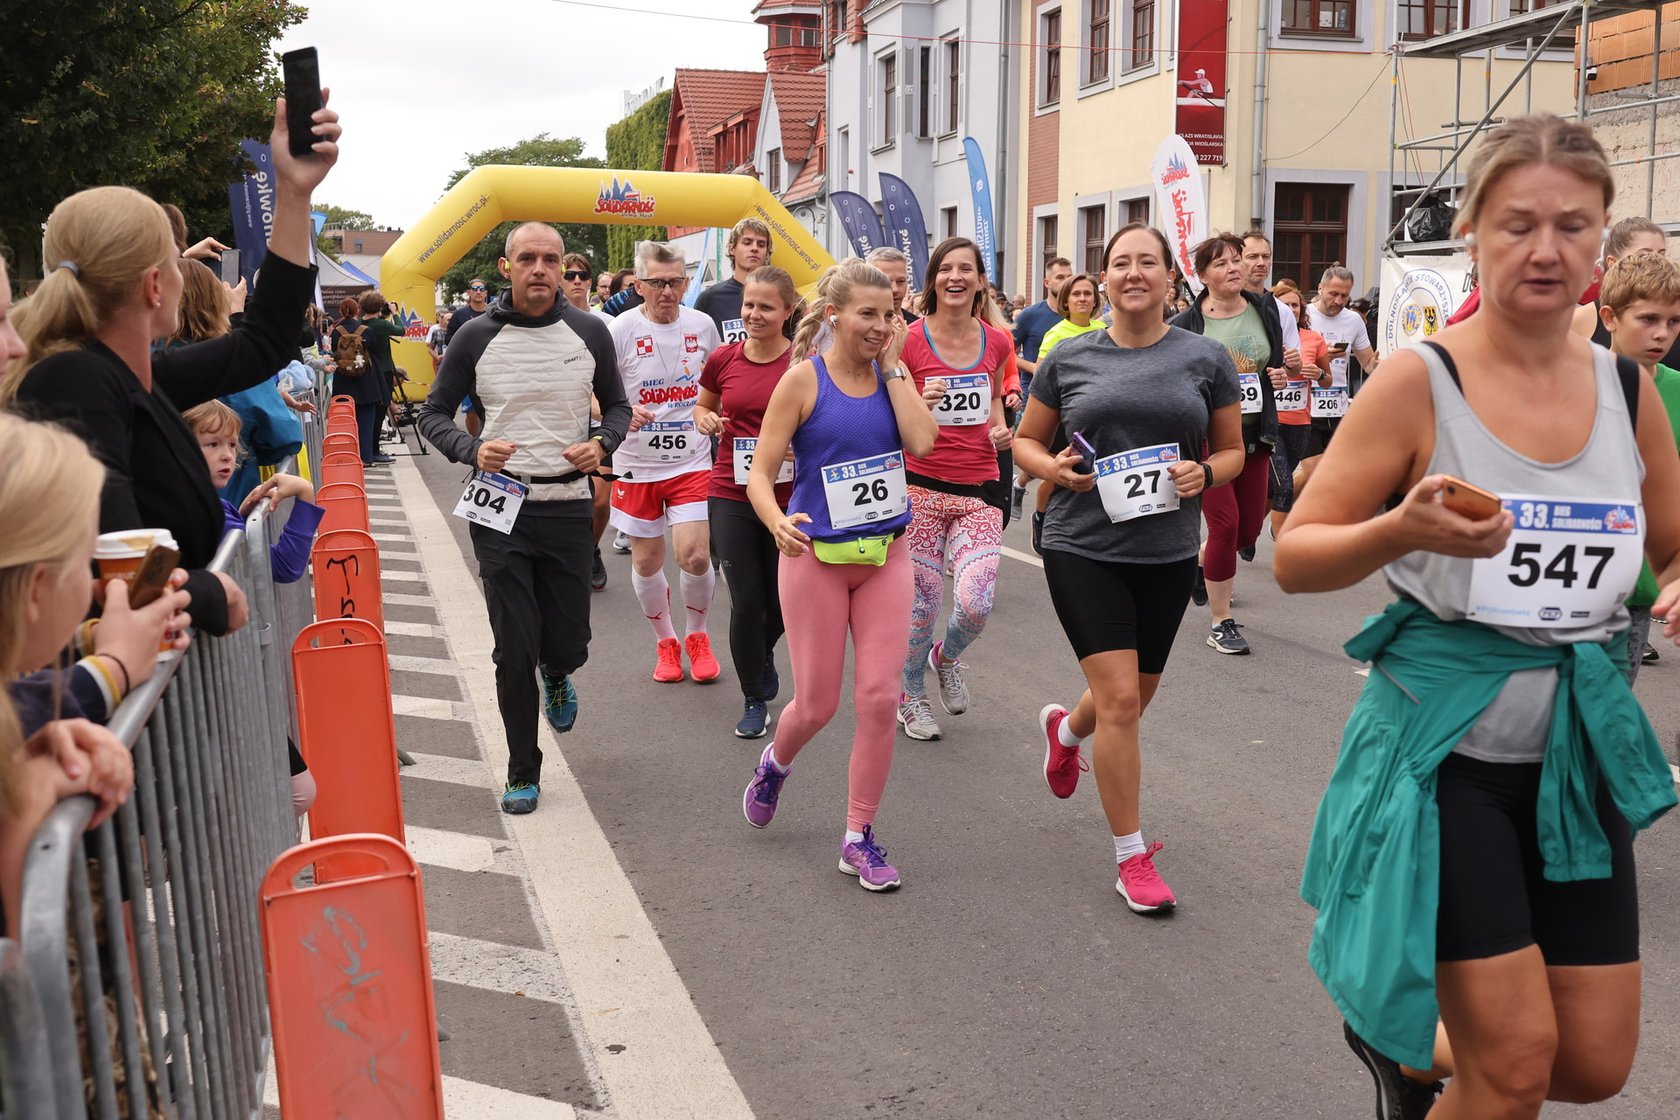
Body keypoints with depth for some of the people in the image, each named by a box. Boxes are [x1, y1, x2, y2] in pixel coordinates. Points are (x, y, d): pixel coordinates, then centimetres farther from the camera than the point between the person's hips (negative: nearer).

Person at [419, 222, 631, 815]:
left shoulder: (588, 331, 3)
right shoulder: (476, 337, -1)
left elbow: (618, 405, 14)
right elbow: (434, 413, 6)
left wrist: (602, 444, -8)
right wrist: (472, 451, -14)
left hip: (568, 505, 1)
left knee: (568, 645, 5)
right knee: (514, 651, 0)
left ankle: (556, 678, 45)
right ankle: (523, 772, 18)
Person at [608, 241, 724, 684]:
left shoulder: (702, 325, 0)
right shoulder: (621, 330, -9)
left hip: (692, 461, 1)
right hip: (638, 464, -1)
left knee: (694, 554, -10)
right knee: (647, 560, 8)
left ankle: (697, 636, 17)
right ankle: (665, 641, 31)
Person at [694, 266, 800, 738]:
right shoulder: (723, 359, 0)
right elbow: (703, 405, 18)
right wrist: (705, 420, -4)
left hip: (788, 497, -1)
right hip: (731, 495, 1)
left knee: (781, 600, 10)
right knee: (746, 599, -2)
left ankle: (764, 653, 46)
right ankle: (754, 699, 16)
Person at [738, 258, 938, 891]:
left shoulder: (892, 373, 3)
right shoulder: (804, 380, -9)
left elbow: (922, 441, -15)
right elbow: (760, 472, -10)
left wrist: (892, 365, -11)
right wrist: (778, 522, -30)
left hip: (886, 555, 3)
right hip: (816, 558, -3)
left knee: (879, 699, -1)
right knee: (817, 704, 5)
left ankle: (859, 838, 15)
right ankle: (775, 764, 41)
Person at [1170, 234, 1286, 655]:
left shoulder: (1264, 309, 6)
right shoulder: (1185, 325, -7)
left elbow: (1277, 364, 19)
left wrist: (1280, 376, -1)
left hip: (1254, 434, 5)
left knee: (1249, 530, 8)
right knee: (1225, 525, -10)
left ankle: (1199, 566, 40)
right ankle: (1221, 623, 4)